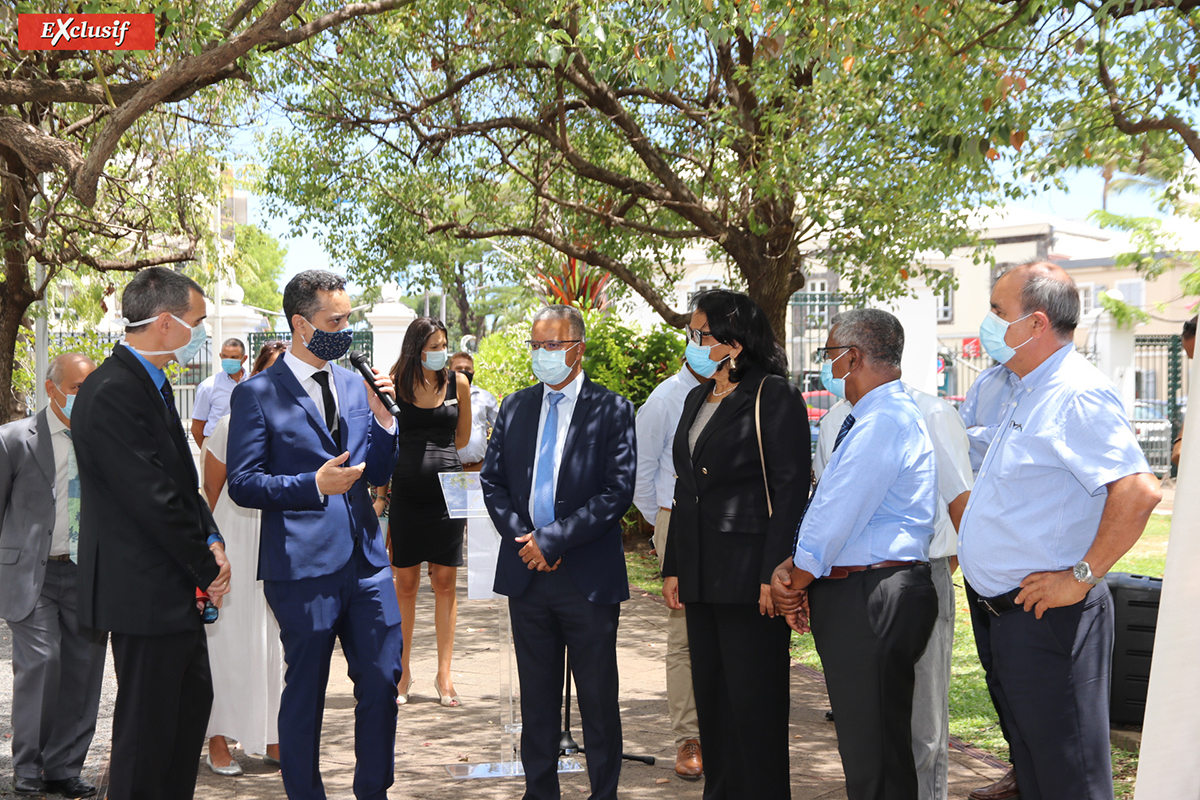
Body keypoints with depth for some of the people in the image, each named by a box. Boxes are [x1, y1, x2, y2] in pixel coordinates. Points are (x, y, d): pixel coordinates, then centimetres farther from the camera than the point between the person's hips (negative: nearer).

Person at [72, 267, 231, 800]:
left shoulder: (153, 384, 11)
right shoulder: (110, 393, -21)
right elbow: (153, 501, -22)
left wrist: (211, 542, 1)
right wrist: (207, 569, -13)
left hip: (177, 588, 10)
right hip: (144, 593, -10)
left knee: (193, 700, 19)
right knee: (147, 725, 0)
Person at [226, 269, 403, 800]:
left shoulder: (355, 386, 11)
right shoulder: (257, 394, -5)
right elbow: (243, 483, -8)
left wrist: (382, 417, -2)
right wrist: (314, 484, -18)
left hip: (367, 561, 5)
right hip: (303, 565, -5)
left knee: (382, 683, 9)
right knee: (305, 693, 7)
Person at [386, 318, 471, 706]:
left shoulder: (458, 383, 4)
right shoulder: (395, 384, 2)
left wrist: (434, 454, 9)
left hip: (447, 488, 0)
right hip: (405, 492, 0)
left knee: (445, 582, 4)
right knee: (405, 583, 4)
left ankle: (444, 673, 12)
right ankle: (402, 672, 16)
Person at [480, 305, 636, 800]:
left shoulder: (612, 410, -4)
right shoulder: (514, 408, 10)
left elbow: (618, 492, -11)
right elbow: (492, 481, 10)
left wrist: (553, 538, -15)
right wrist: (523, 538, -6)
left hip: (588, 576, -4)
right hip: (526, 573, 4)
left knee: (598, 699, 5)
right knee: (536, 698, 14)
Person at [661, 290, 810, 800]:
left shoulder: (774, 396, -8)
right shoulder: (697, 400, 16)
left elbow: (790, 489, -13)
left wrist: (775, 574, -18)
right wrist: (673, 567, 15)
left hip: (749, 577, -8)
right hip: (701, 576, 8)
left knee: (754, 701, -1)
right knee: (710, 697, 13)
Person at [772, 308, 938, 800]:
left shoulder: (884, 422, -17)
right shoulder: (870, 419, 18)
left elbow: (834, 518, -17)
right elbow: (829, 509, 16)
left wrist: (795, 585, -4)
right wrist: (790, 569, 4)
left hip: (873, 599, -10)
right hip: (852, 591, 10)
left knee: (873, 747, -3)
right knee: (866, 739, 17)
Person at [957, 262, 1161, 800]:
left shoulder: (1078, 394, -19)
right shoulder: (1031, 392, 13)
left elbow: (1139, 490, -28)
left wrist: (1081, 577, -23)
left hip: (1046, 616, -10)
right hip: (1001, 614, 10)